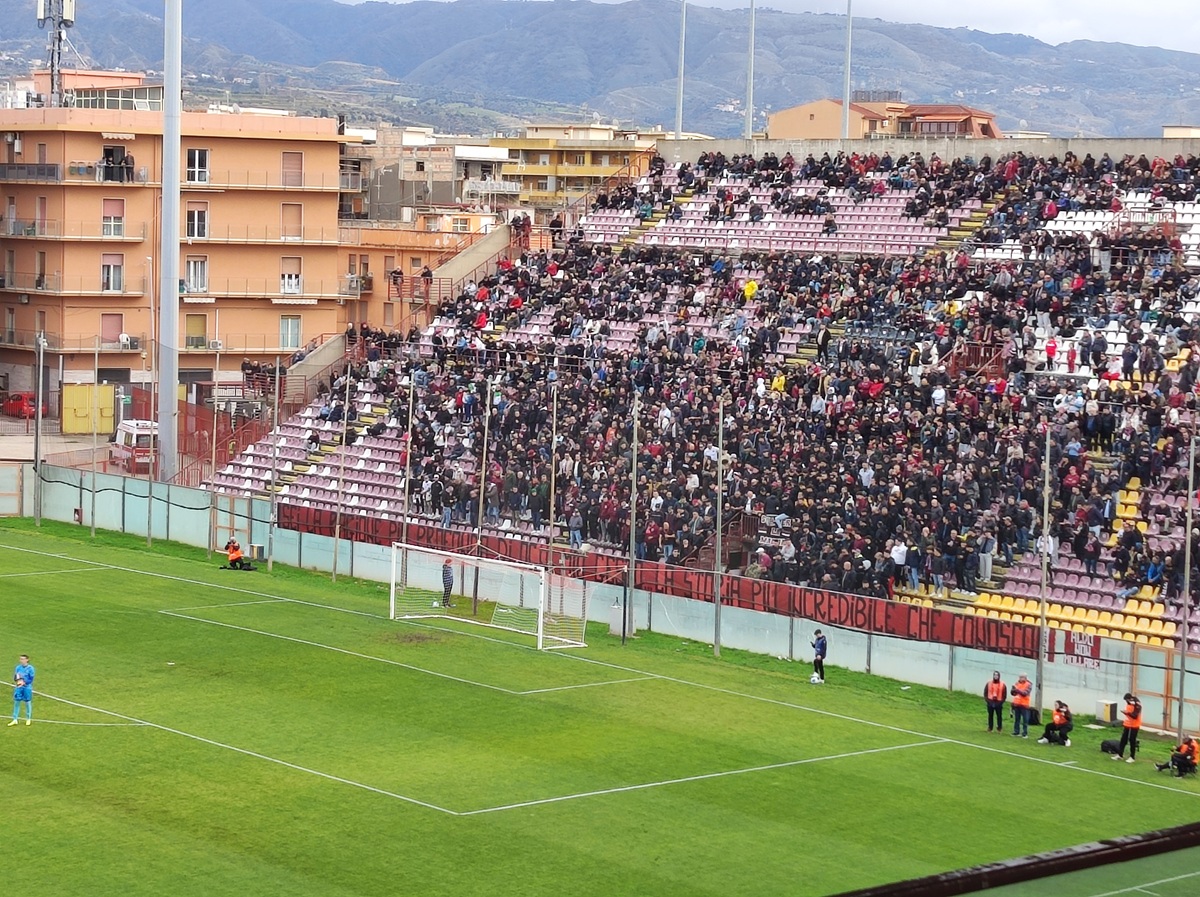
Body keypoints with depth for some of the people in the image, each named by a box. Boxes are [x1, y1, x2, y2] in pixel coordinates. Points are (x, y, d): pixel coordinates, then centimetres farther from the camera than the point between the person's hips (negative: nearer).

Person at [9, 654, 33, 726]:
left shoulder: (30, 668, -8)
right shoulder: (18, 667, 5)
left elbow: (31, 679, -9)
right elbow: (15, 677, 8)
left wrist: (24, 683, -20)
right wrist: (17, 680, -13)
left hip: (27, 687, -4)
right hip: (18, 687, 4)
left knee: (27, 703, 6)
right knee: (16, 702, 4)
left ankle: (28, 719, 19)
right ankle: (15, 720, 10)